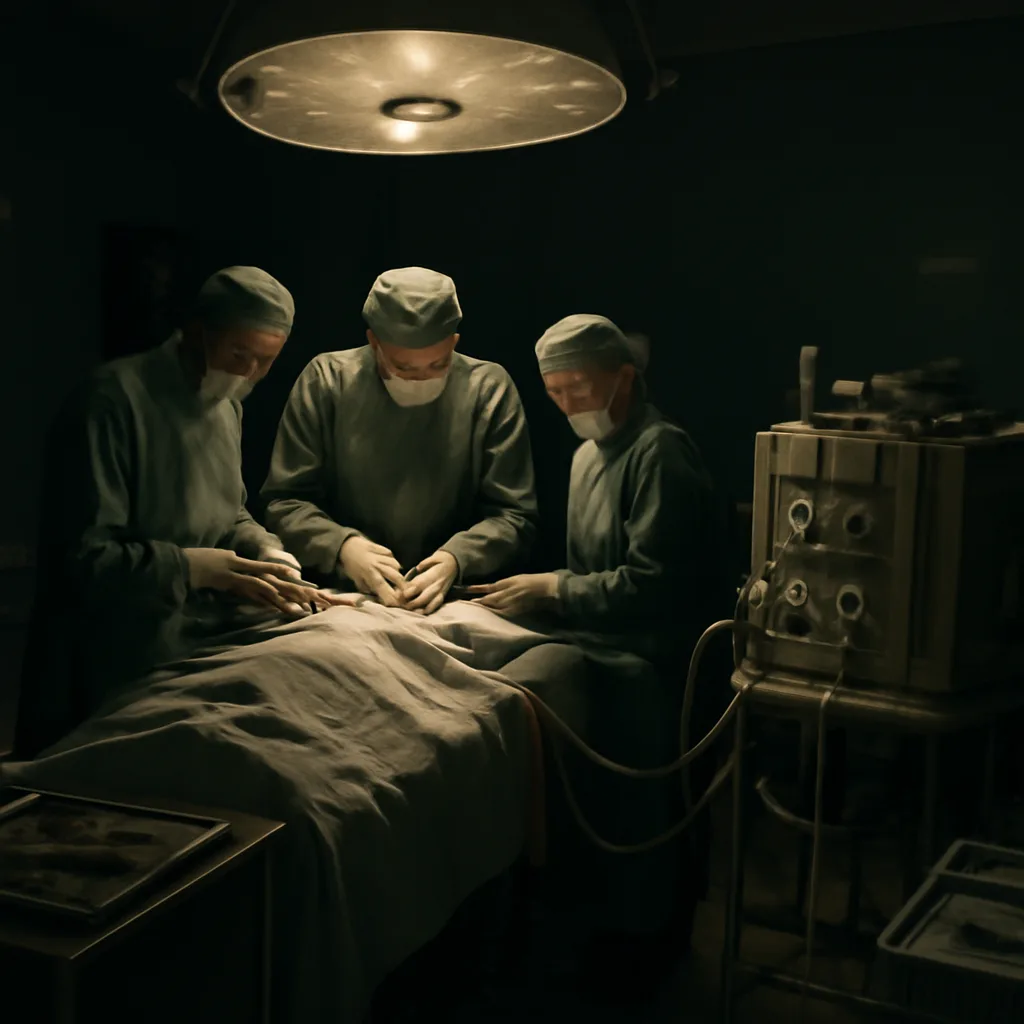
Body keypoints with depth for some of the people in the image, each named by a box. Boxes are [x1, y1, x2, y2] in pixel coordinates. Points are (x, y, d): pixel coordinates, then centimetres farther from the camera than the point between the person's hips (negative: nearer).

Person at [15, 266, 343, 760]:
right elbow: (83, 559, -21)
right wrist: (196, 568, -28)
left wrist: (266, 552, -4)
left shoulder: (227, 405, 10)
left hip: (200, 659, 8)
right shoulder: (112, 401, -18)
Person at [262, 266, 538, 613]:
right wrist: (341, 545, -19)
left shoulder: (489, 389, -3)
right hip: (342, 597, -1)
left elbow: (514, 516, -3)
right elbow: (285, 501, 0)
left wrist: (456, 558, -22)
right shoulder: (326, 381, -2)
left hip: (454, 600, 1)